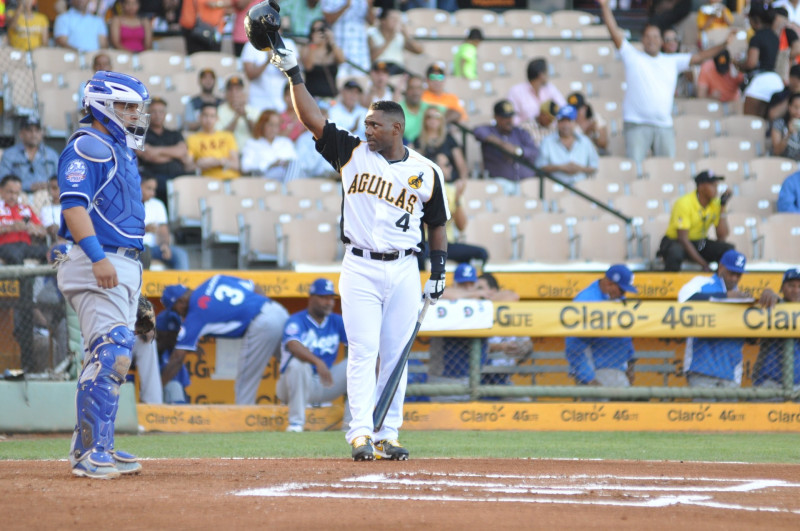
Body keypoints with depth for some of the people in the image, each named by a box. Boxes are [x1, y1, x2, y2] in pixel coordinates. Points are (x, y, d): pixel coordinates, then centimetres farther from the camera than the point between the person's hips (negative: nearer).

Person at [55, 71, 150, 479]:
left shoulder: (121, 150, 21)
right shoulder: (88, 147, -10)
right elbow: (73, 204, -20)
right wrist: (97, 257, -29)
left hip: (123, 266, 10)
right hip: (97, 265, -10)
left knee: (113, 358, 12)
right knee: (109, 353, -16)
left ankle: (93, 449, 17)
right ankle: (91, 452, -17)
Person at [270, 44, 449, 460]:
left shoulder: (425, 172, 3)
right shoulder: (353, 153, 3)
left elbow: (437, 224, 12)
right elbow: (313, 120, -4)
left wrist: (438, 273, 6)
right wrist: (294, 75, -13)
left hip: (404, 271, 1)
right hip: (359, 269, -1)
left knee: (396, 356, 4)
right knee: (362, 351, -9)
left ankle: (388, 436, 10)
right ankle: (360, 434, -13)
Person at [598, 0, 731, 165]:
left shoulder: (673, 62, 16)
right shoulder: (633, 57, 7)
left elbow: (698, 57, 15)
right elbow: (615, 32, 2)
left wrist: (723, 45, 6)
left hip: (664, 126, 3)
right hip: (637, 124, -3)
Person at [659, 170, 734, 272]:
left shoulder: (715, 204, -4)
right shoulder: (684, 203, -20)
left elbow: (722, 236, -10)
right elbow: (682, 239, -24)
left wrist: (723, 207, -15)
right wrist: (704, 264, -28)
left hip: (700, 243, 5)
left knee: (728, 249, -22)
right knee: (675, 252, -42)